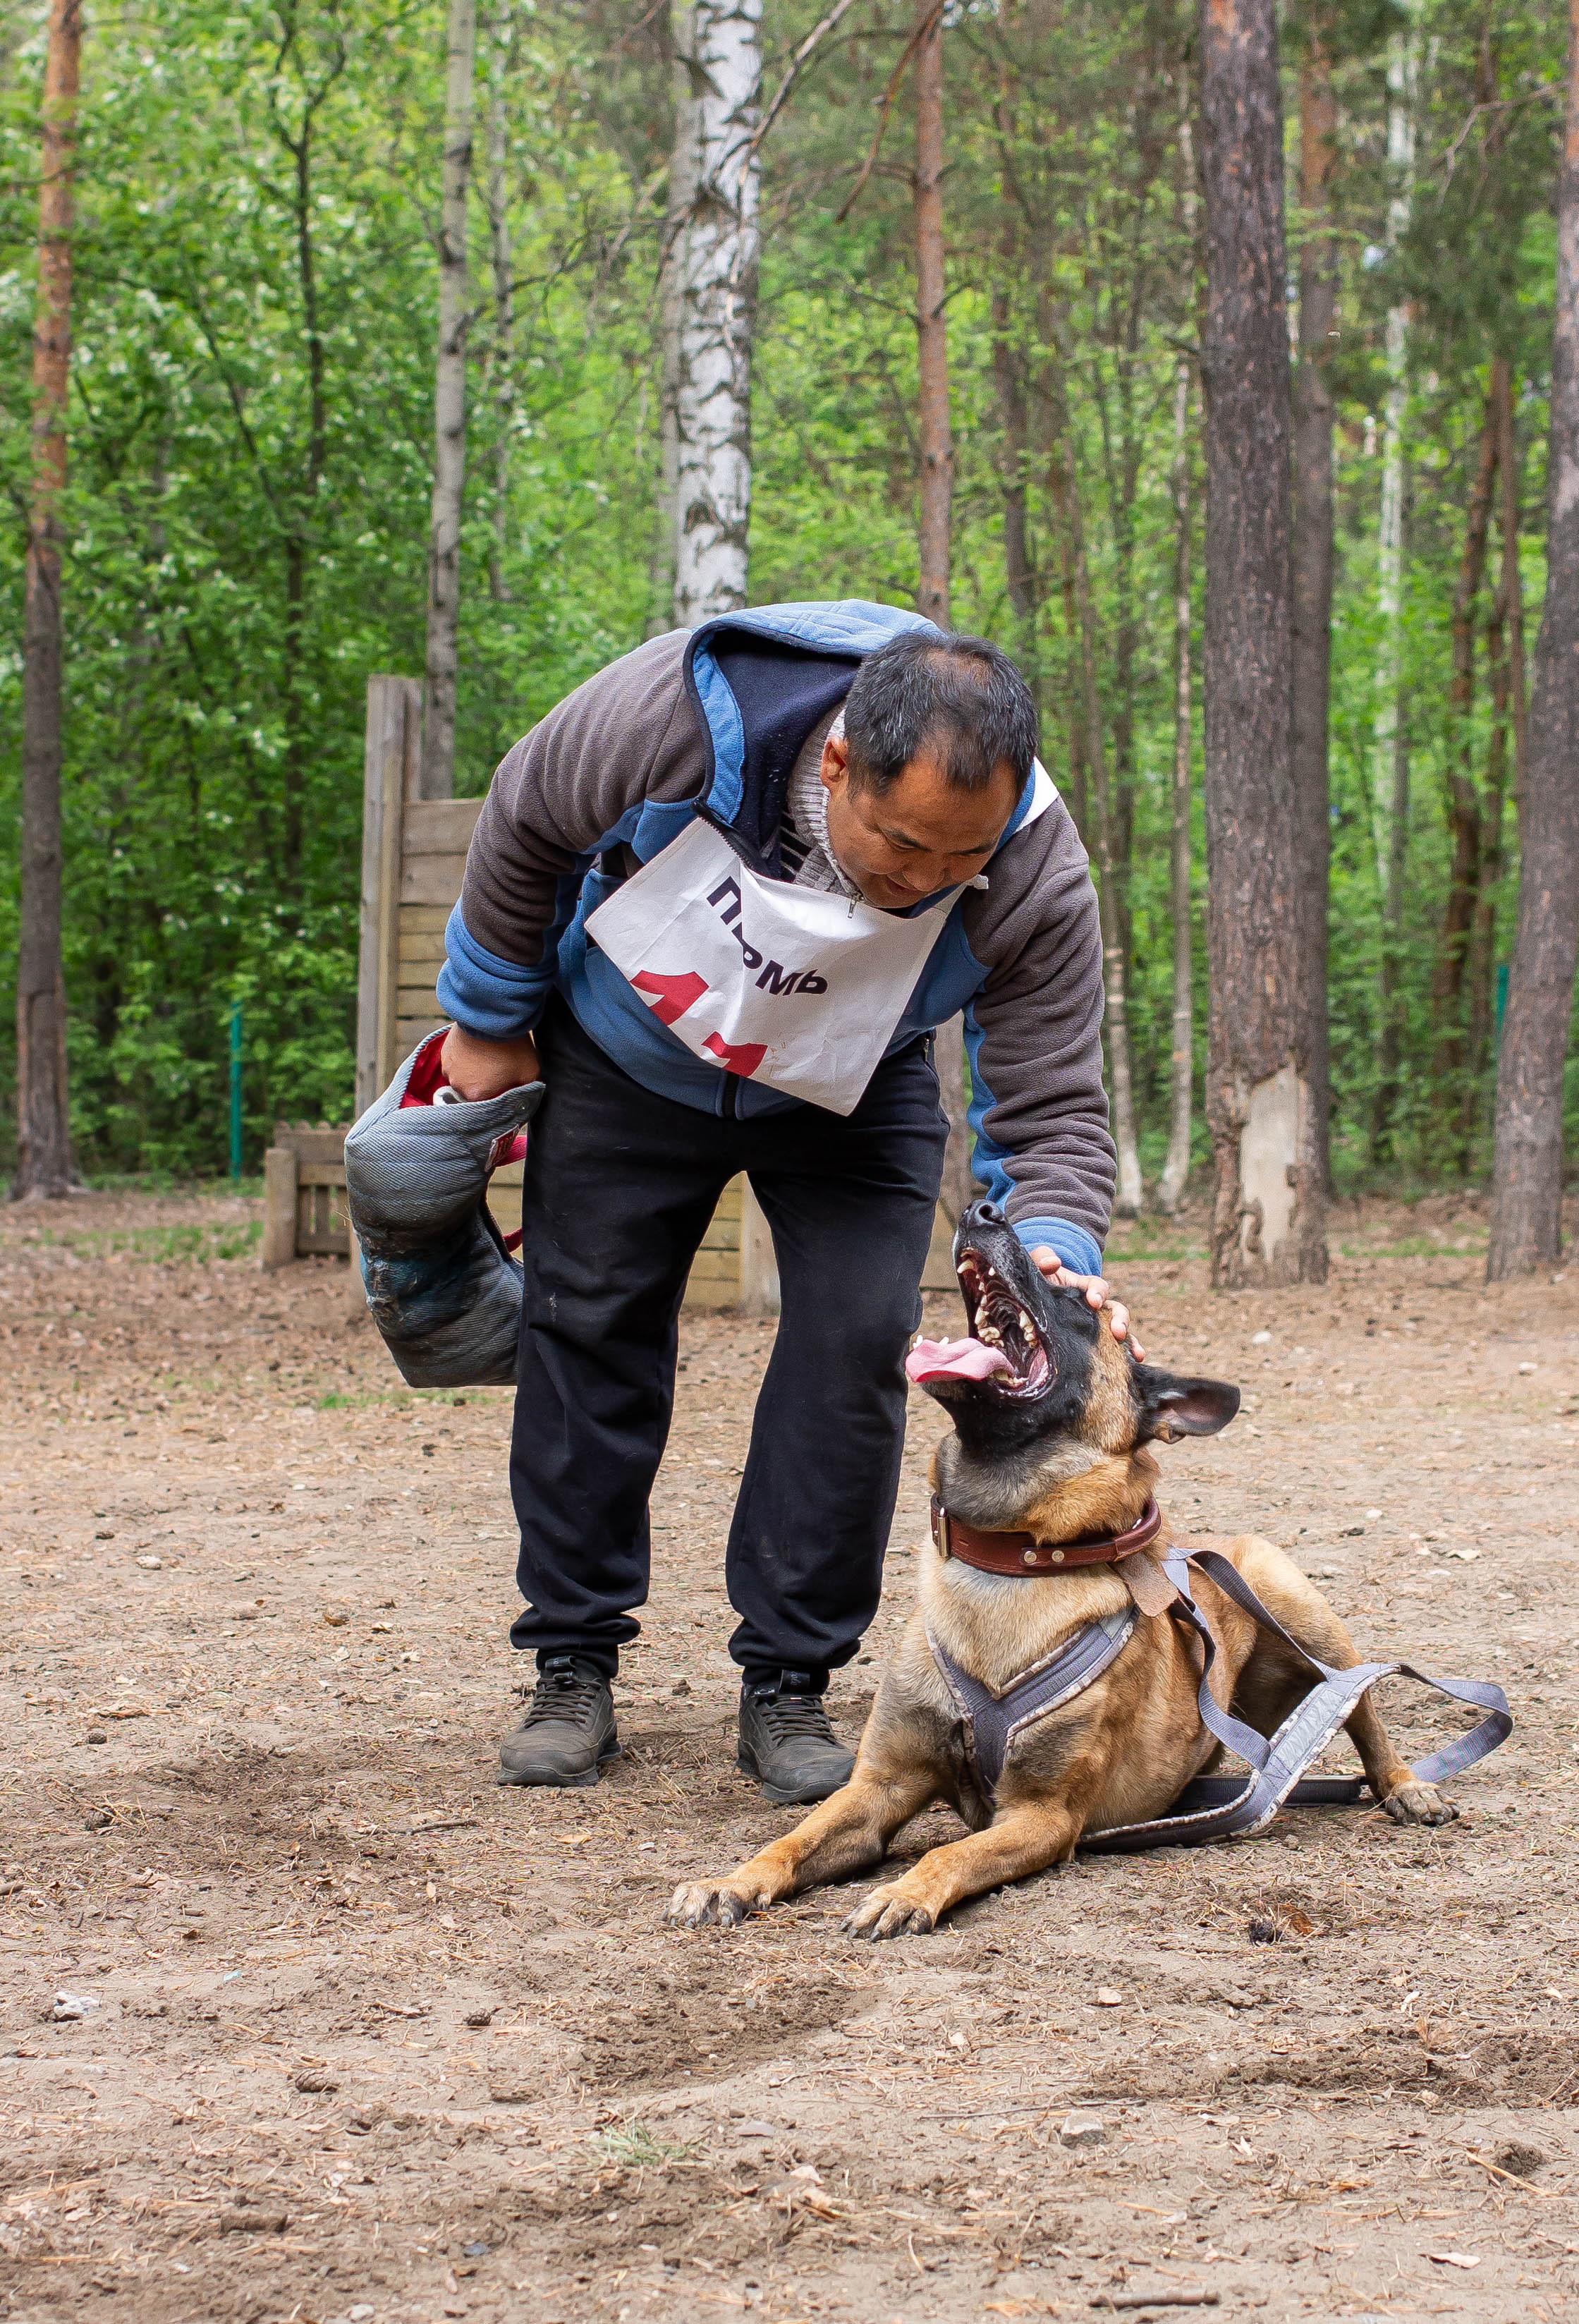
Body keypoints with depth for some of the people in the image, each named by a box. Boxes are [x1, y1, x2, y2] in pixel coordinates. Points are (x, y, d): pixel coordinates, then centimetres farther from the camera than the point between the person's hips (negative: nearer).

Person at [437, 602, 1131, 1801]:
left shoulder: (1035, 883, -36)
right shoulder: (677, 716, -39)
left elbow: (1051, 1115, -28)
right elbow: (523, 825, -17)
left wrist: (1056, 1259, -49)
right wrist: (488, 1024, -4)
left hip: (850, 1090, 0)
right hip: (629, 1049, 0)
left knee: (857, 1342, -12)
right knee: (589, 1328, 1)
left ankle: (789, 1685, 0)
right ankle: (573, 1672, 13)